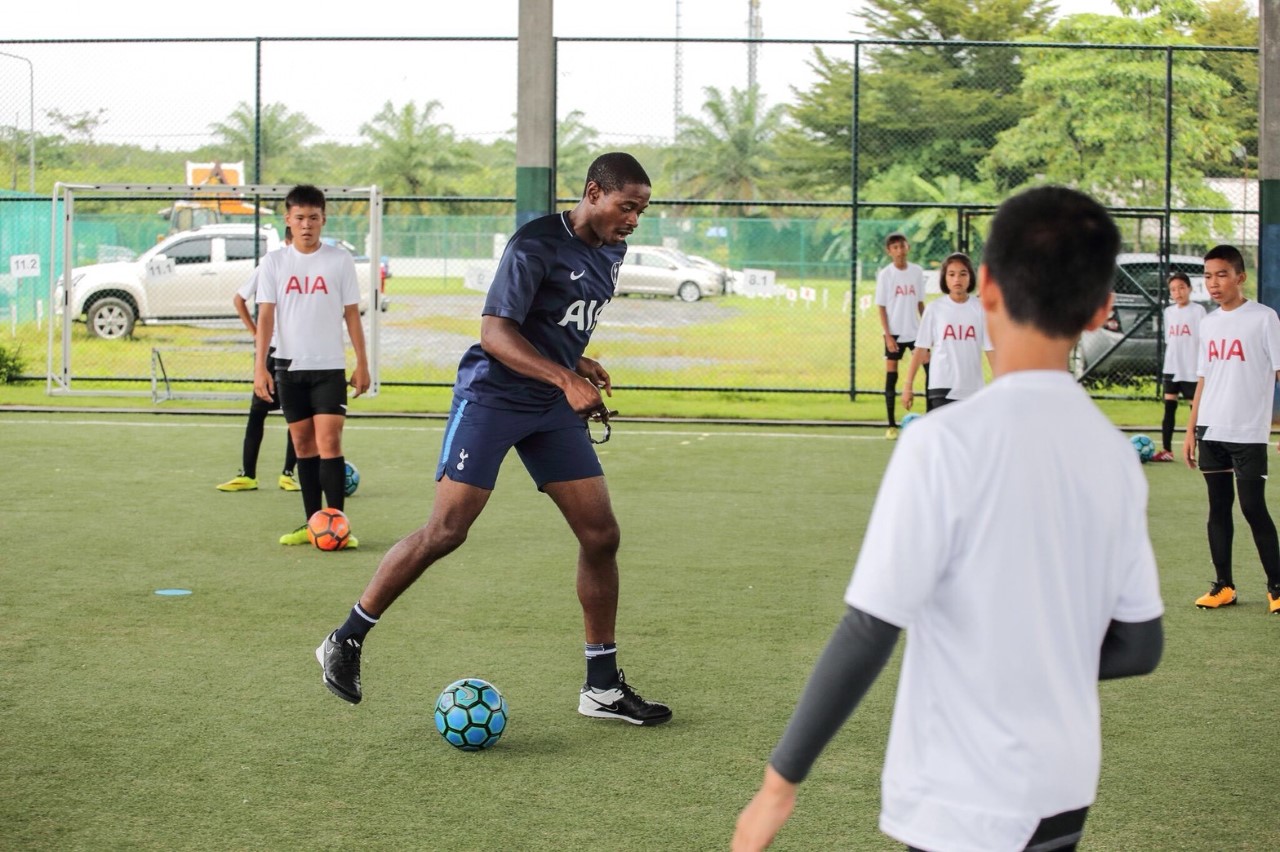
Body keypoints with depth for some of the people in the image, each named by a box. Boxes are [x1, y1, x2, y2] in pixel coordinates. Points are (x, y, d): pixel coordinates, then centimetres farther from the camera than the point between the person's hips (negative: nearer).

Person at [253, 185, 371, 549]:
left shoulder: (340, 260, 1)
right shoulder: (274, 263, 3)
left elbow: (351, 314, 4)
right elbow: (265, 315, 0)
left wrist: (362, 363, 2)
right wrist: (260, 366, -8)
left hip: (329, 367, -2)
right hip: (289, 367, 2)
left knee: (329, 442, -11)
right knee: (304, 444, 7)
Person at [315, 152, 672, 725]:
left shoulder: (611, 252, 10)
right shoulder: (537, 244, -17)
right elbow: (495, 332, -24)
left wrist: (577, 361, 10)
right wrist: (566, 379, -32)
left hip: (554, 408, 8)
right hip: (492, 398, -8)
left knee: (601, 535, 1)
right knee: (446, 531, -12)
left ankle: (603, 687, 11)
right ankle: (345, 641, 4)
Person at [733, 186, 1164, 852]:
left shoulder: (946, 441, -17)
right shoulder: (1114, 453, 0)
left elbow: (868, 635, -17)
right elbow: (1140, 647, 6)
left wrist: (780, 782, -9)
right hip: (1065, 794, 6)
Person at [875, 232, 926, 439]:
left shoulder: (917, 271, 4)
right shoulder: (885, 274, -4)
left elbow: (920, 303, 11)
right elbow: (881, 307, -4)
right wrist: (888, 336, -10)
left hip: (916, 331, 3)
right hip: (894, 333, -3)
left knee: (931, 371, -4)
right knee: (891, 376, 0)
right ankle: (892, 425, 6)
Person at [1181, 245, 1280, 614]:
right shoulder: (1208, 323, 12)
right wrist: (1191, 430, 12)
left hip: (1249, 433, -5)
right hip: (1211, 432, 6)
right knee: (1218, 507, 8)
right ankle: (1223, 586, 14)